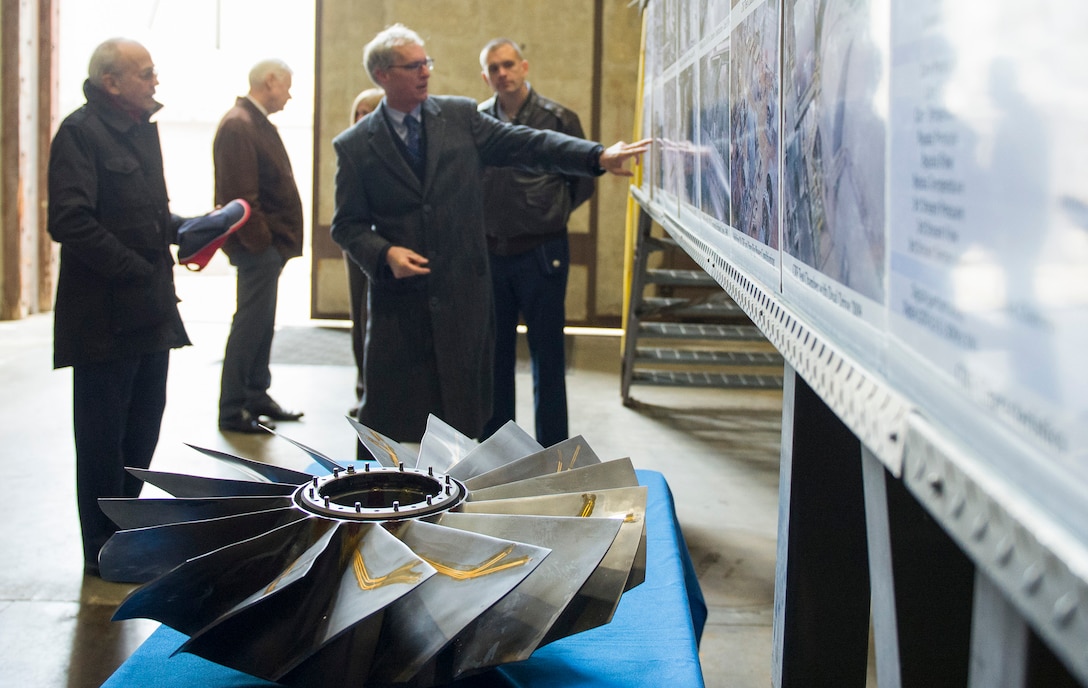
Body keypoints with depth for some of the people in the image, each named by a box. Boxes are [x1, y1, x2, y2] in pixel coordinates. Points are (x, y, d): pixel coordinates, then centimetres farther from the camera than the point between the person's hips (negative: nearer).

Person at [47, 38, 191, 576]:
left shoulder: (143, 128, 15)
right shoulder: (81, 131, -12)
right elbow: (70, 222, -21)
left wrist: (187, 229, 4)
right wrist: (137, 271, -20)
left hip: (149, 309, 9)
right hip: (105, 314, -8)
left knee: (143, 425, 15)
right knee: (102, 433, 2)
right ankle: (103, 551, 14)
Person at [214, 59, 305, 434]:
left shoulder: (258, 123, 17)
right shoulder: (238, 125, -15)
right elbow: (239, 194, -21)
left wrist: (280, 240, 14)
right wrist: (261, 241, -18)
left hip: (271, 244, 10)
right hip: (258, 246, -10)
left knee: (261, 322, 16)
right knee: (250, 322, -5)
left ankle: (257, 396, 27)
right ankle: (232, 410, 3)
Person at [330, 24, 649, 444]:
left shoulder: (460, 116, 5)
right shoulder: (354, 146, 1)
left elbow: (527, 145, -2)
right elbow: (347, 225, 3)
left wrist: (599, 157, -14)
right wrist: (385, 253, -16)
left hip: (463, 291, 2)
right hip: (398, 300, -1)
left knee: (463, 419, 9)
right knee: (389, 418, 4)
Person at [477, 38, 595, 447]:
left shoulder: (559, 118, -5)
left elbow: (583, 182, 5)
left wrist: (549, 215, 6)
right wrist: (481, 221, 6)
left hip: (541, 252, -3)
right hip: (491, 253, 3)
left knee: (547, 354, 3)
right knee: (494, 352, 11)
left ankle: (552, 455, 12)